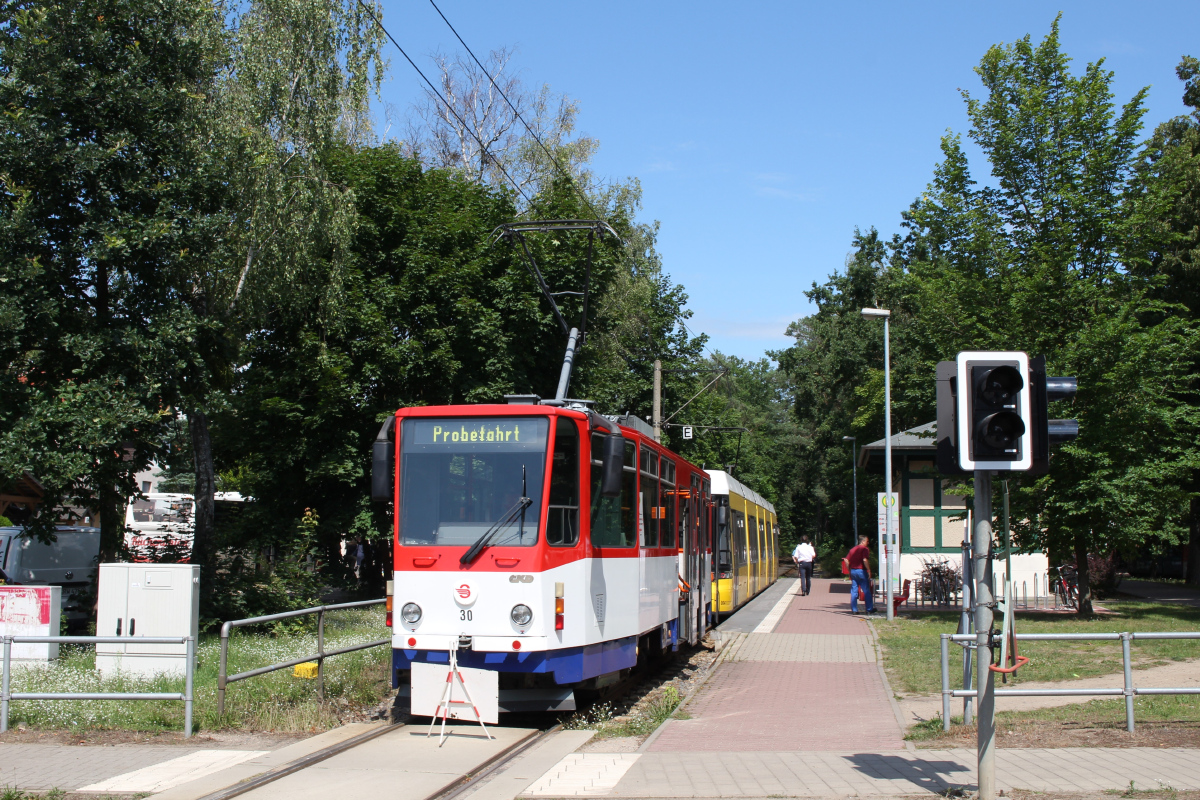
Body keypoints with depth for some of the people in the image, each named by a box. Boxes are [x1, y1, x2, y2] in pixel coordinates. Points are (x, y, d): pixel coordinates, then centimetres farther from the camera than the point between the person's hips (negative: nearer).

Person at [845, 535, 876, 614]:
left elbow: (846, 560, 9)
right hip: (861, 571, -6)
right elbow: (865, 560, -20)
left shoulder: (852, 549, 13)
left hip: (853, 571, 6)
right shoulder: (864, 549, -8)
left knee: (854, 591, 7)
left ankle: (854, 609, 5)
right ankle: (869, 609, 8)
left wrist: (849, 570, 14)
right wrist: (869, 571, -14)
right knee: (867, 591, 4)